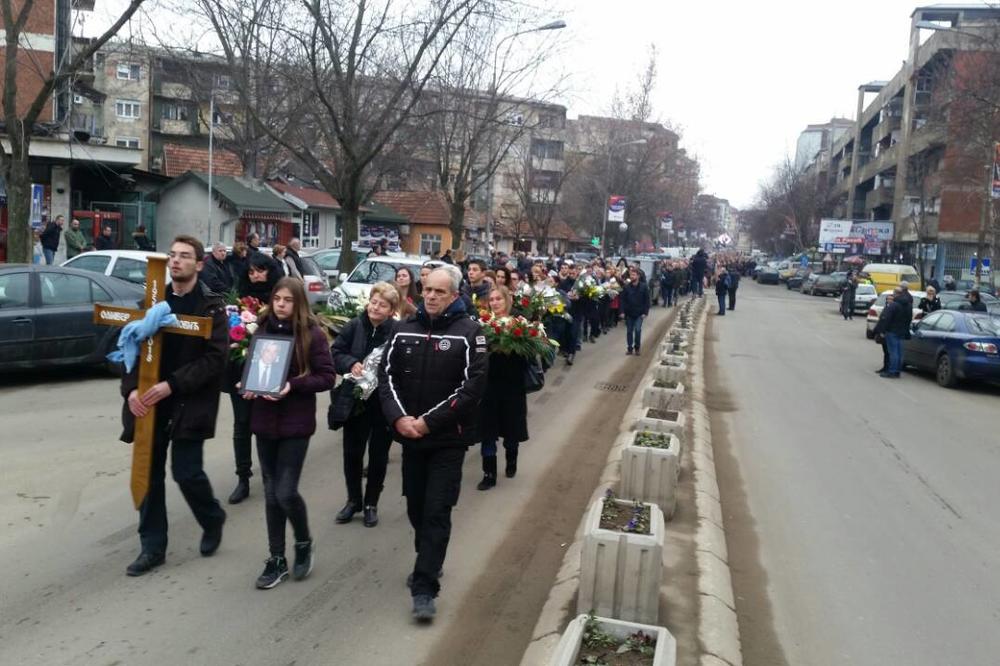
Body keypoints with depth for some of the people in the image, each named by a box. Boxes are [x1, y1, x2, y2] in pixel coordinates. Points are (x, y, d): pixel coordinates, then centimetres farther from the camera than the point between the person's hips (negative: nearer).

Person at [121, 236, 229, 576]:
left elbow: (215, 358, -12)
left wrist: (173, 385, -20)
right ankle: (152, 546, 21)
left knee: (186, 472, -5)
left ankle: (213, 520, 25)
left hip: (189, 404, -4)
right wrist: (131, 389, -8)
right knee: (149, 474, 8)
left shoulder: (212, 306, -4)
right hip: (149, 401, 5)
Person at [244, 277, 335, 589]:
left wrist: (293, 385, -21)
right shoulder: (262, 330, 5)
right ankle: (277, 559, 22)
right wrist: (250, 386, -5)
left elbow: (327, 377, -8)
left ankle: (304, 543, 21)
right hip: (264, 421, 4)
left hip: (295, 423, -4)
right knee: (271, 493, 9)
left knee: (286, 492, -8)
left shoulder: (312, 334, -7)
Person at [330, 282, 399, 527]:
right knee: (352, 453, 13)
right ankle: (353, 500, 34)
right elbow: (335, 353, 1)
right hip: (355, 401, 3)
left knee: (378, 456, 12)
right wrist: (351, 363, -16)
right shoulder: (354, 326, -4)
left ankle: (371, 504, 30)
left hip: (384, 405, -2)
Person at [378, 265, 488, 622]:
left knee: (437, 511, -5)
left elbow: (472, 386, -14)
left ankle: (424, 588, 0)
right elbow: (387, 375, 4)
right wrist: (399, 418, -12)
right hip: (409, 434, 5)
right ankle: (429, 563, 38)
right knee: (416, 507, 16)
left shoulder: (469, 332, -9)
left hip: (448, 438, -5)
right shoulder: (405, 329, 5)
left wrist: (428, 422, -16)